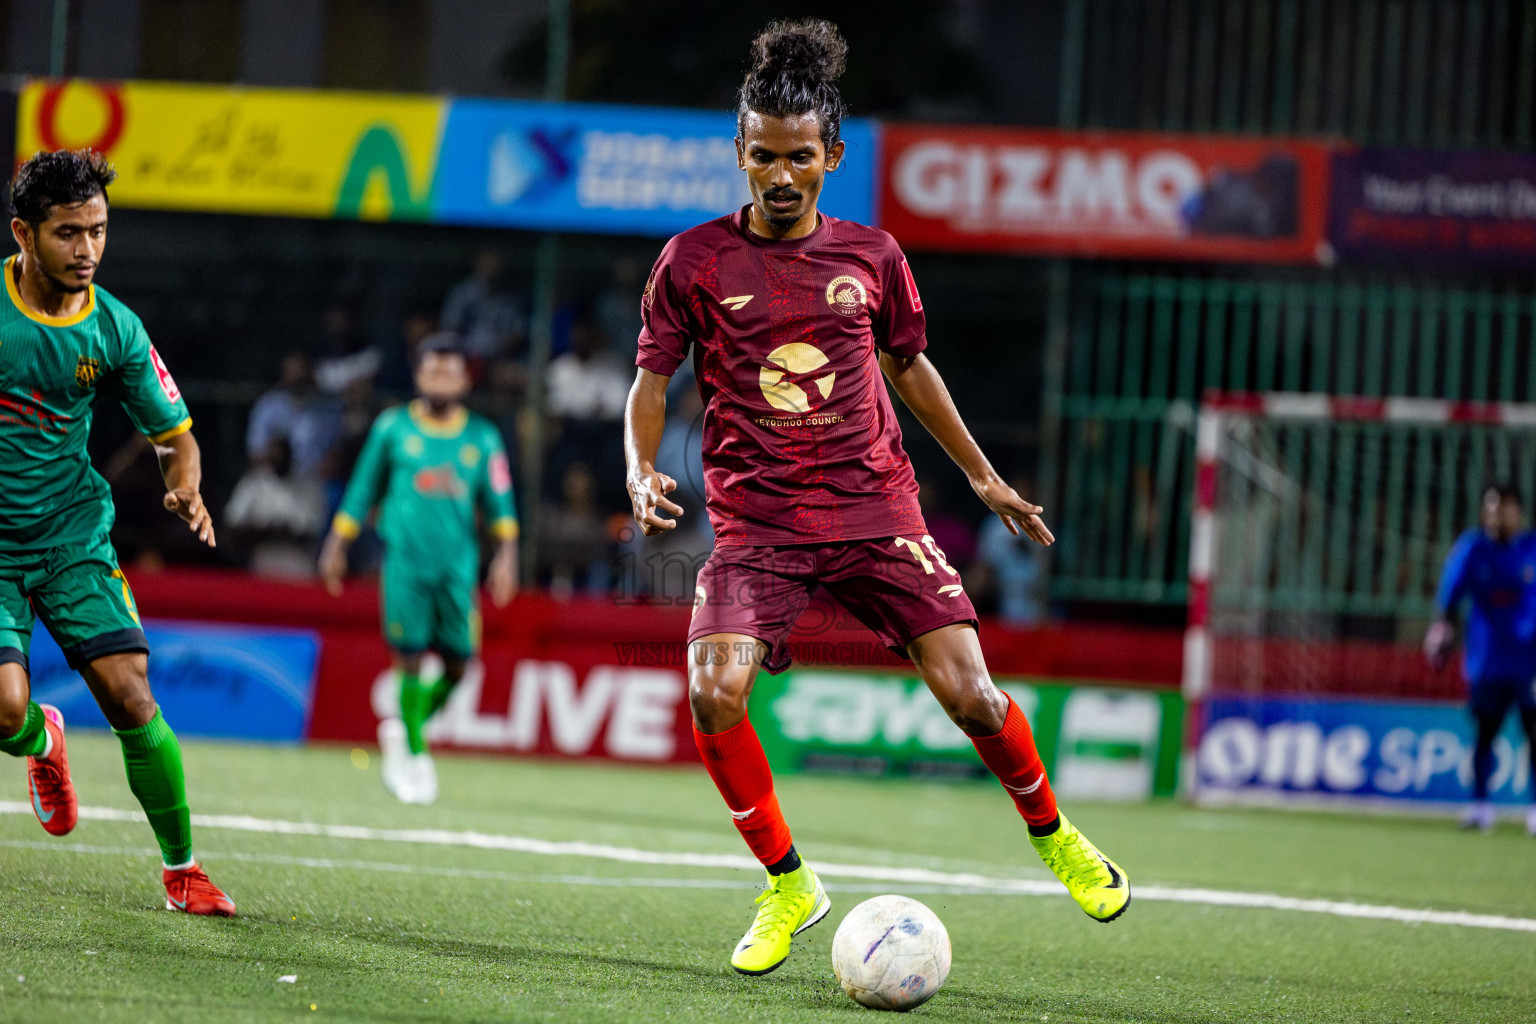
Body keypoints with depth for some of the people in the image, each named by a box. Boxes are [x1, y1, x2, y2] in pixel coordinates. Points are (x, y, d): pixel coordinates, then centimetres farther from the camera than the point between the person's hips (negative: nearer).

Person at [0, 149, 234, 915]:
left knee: (129, 693, -13)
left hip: (73, 536, 2)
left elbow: (173, 433, 8)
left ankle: (181, 868, 2)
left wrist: (186, 489, -13)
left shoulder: (115, 328, -3)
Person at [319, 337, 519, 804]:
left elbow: (500, 502, 10)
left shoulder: (483, 437, 9)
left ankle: (402, 729, 22)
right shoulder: (392, 427, 6)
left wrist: (506, 554, -2)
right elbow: (362, 490, 13)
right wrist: (336, 546, 13)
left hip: (458, 564, 2)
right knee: (410, 656, -9)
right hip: (405, 558, -2)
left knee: (457, 665, -3)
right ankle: (413, 752, 4)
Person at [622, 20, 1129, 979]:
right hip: (756, 524, -1)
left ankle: (1052, 833, 22)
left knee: (970, 693, -9)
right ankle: (788, 886, -2)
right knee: (715, 692, -23)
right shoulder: (695, 262, 0)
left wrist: (983, 475, 24)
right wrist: (642, 470, -13)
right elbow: (653, 379, 6)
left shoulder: (871, 255, 6)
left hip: (876, 509, 1)